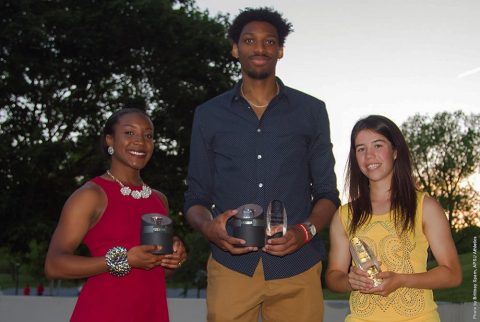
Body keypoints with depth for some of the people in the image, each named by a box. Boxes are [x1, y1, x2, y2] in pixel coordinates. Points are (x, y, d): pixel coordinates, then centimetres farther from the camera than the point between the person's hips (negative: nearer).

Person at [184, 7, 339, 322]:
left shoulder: (311, 111, 9)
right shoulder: (209, 115, 10)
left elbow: (327, 193, 9)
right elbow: (196, 198, 11)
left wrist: (305, 231, -11)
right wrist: (209, 226, -12)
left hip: (296, 267, 0)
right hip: (231, 267, 0)